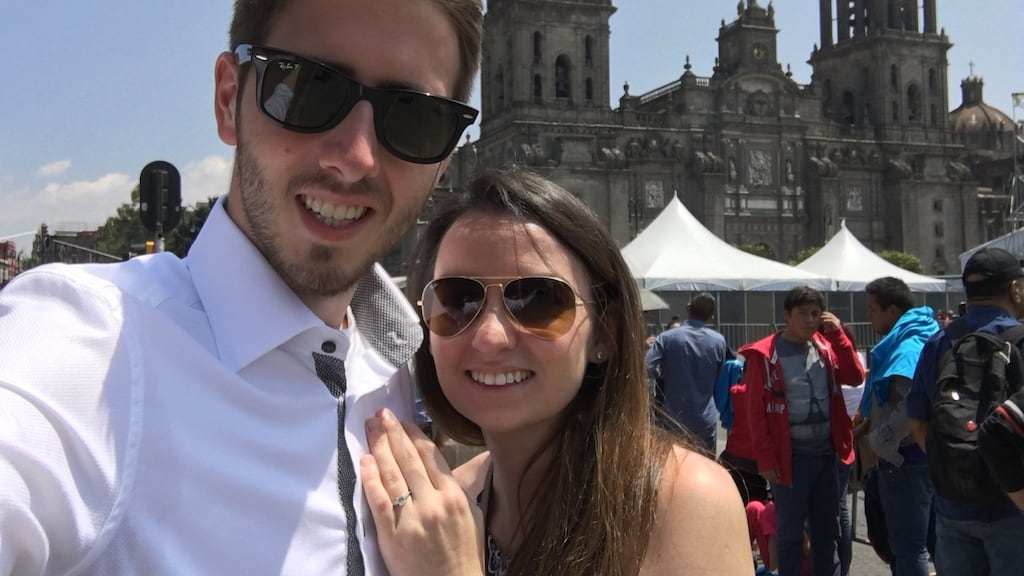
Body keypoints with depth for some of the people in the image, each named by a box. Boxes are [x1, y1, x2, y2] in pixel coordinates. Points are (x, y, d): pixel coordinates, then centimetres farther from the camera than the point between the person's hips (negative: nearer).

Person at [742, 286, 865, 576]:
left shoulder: (825, 346, 10)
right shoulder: (765, 354, -8)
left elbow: (855, 377, 1)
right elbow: (756, 410, -10)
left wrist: (838, 334, -5)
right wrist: (766, 458, -13)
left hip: (826, 454, 5)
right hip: (791, 457, -5)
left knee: (827, 531, 14)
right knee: (790, 533, 4)